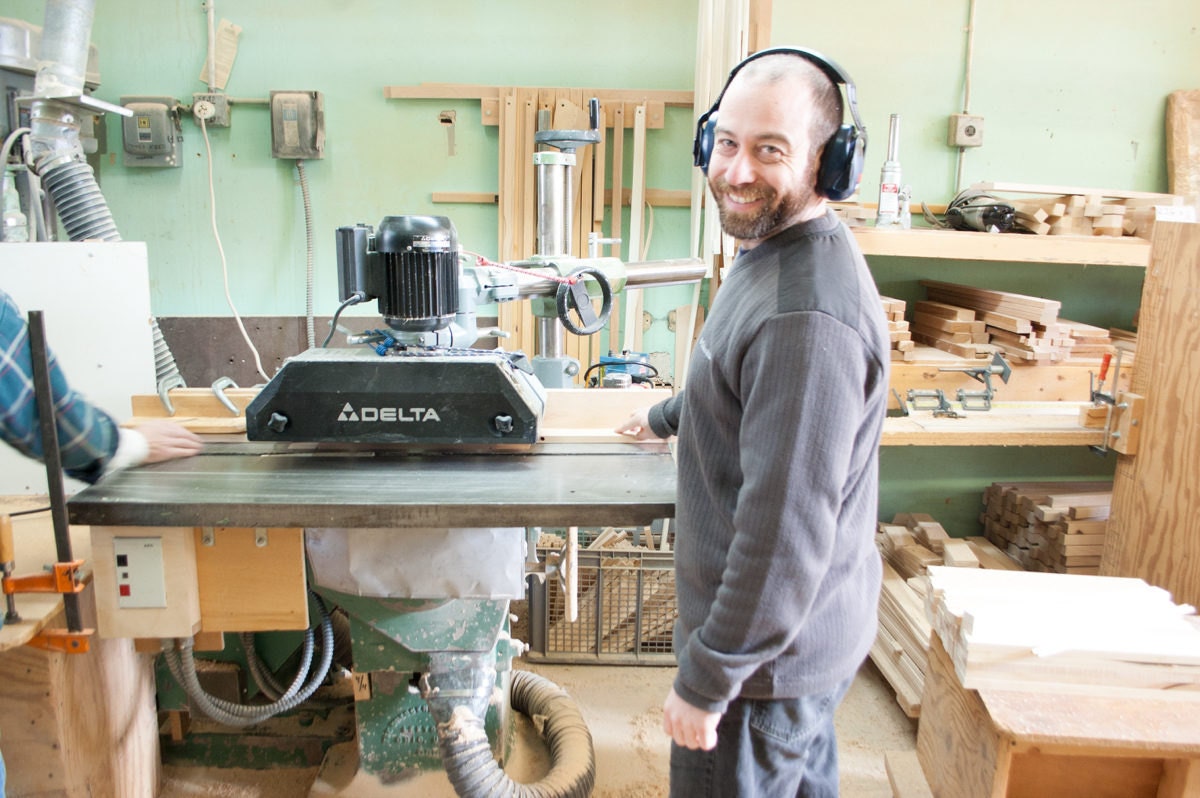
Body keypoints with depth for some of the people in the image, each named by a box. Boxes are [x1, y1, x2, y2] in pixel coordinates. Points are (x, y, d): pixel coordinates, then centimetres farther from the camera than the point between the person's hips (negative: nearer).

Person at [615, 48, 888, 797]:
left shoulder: (807, 313, -31)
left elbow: (785, 529, -30)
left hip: (771, 649, -10)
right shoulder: (773, 251, 4)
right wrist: (667, 416, 38)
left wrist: (706, 680, -21)